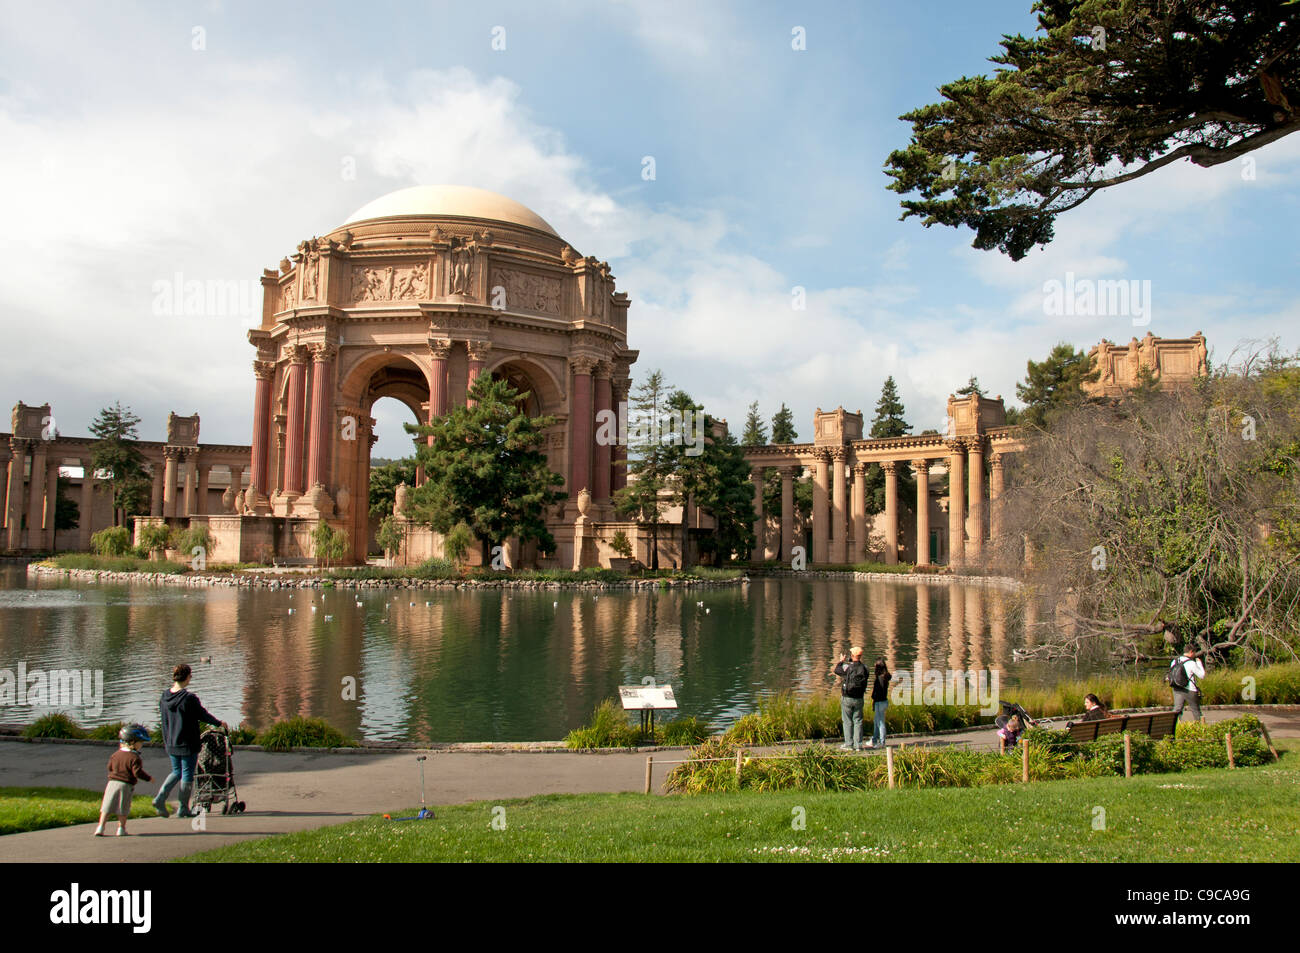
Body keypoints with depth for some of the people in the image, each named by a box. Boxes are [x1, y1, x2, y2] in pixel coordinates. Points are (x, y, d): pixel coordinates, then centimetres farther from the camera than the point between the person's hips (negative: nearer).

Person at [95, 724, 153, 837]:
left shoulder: (116, 754, 7)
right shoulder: (134, 758, -13)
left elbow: (110, 767, 16)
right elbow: (137, 772, -18)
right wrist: (149, 778, -5)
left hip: (112, 783, 5)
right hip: (126, 785, -5)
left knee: (106, 807, 8)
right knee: (123, 808, 7)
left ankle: (100, 827, 5)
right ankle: (121, 828, 11)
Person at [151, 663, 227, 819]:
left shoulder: (165, 697, 1)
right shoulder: (189, 698, -19)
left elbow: (164, 716, 8)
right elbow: (203, 714, -8)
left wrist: (166, 740, 19)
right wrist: (219, 723, 9)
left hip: (171, 743, 6)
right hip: (187, 743, -6)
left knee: (176, 771, 21)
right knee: (187, 774, 6)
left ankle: (160, 797, 2)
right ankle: (183, 809, 12)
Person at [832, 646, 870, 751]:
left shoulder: (847, 667, -16)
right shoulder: (864, 668, -3)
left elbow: (837, 670, 1)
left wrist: (841, 661, 20)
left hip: (847, 698, -3)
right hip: (859, 699, 3)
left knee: (847, 722, 5)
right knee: (858, 721, 9)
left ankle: (849, 744, 6)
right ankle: (858, 745, 9)